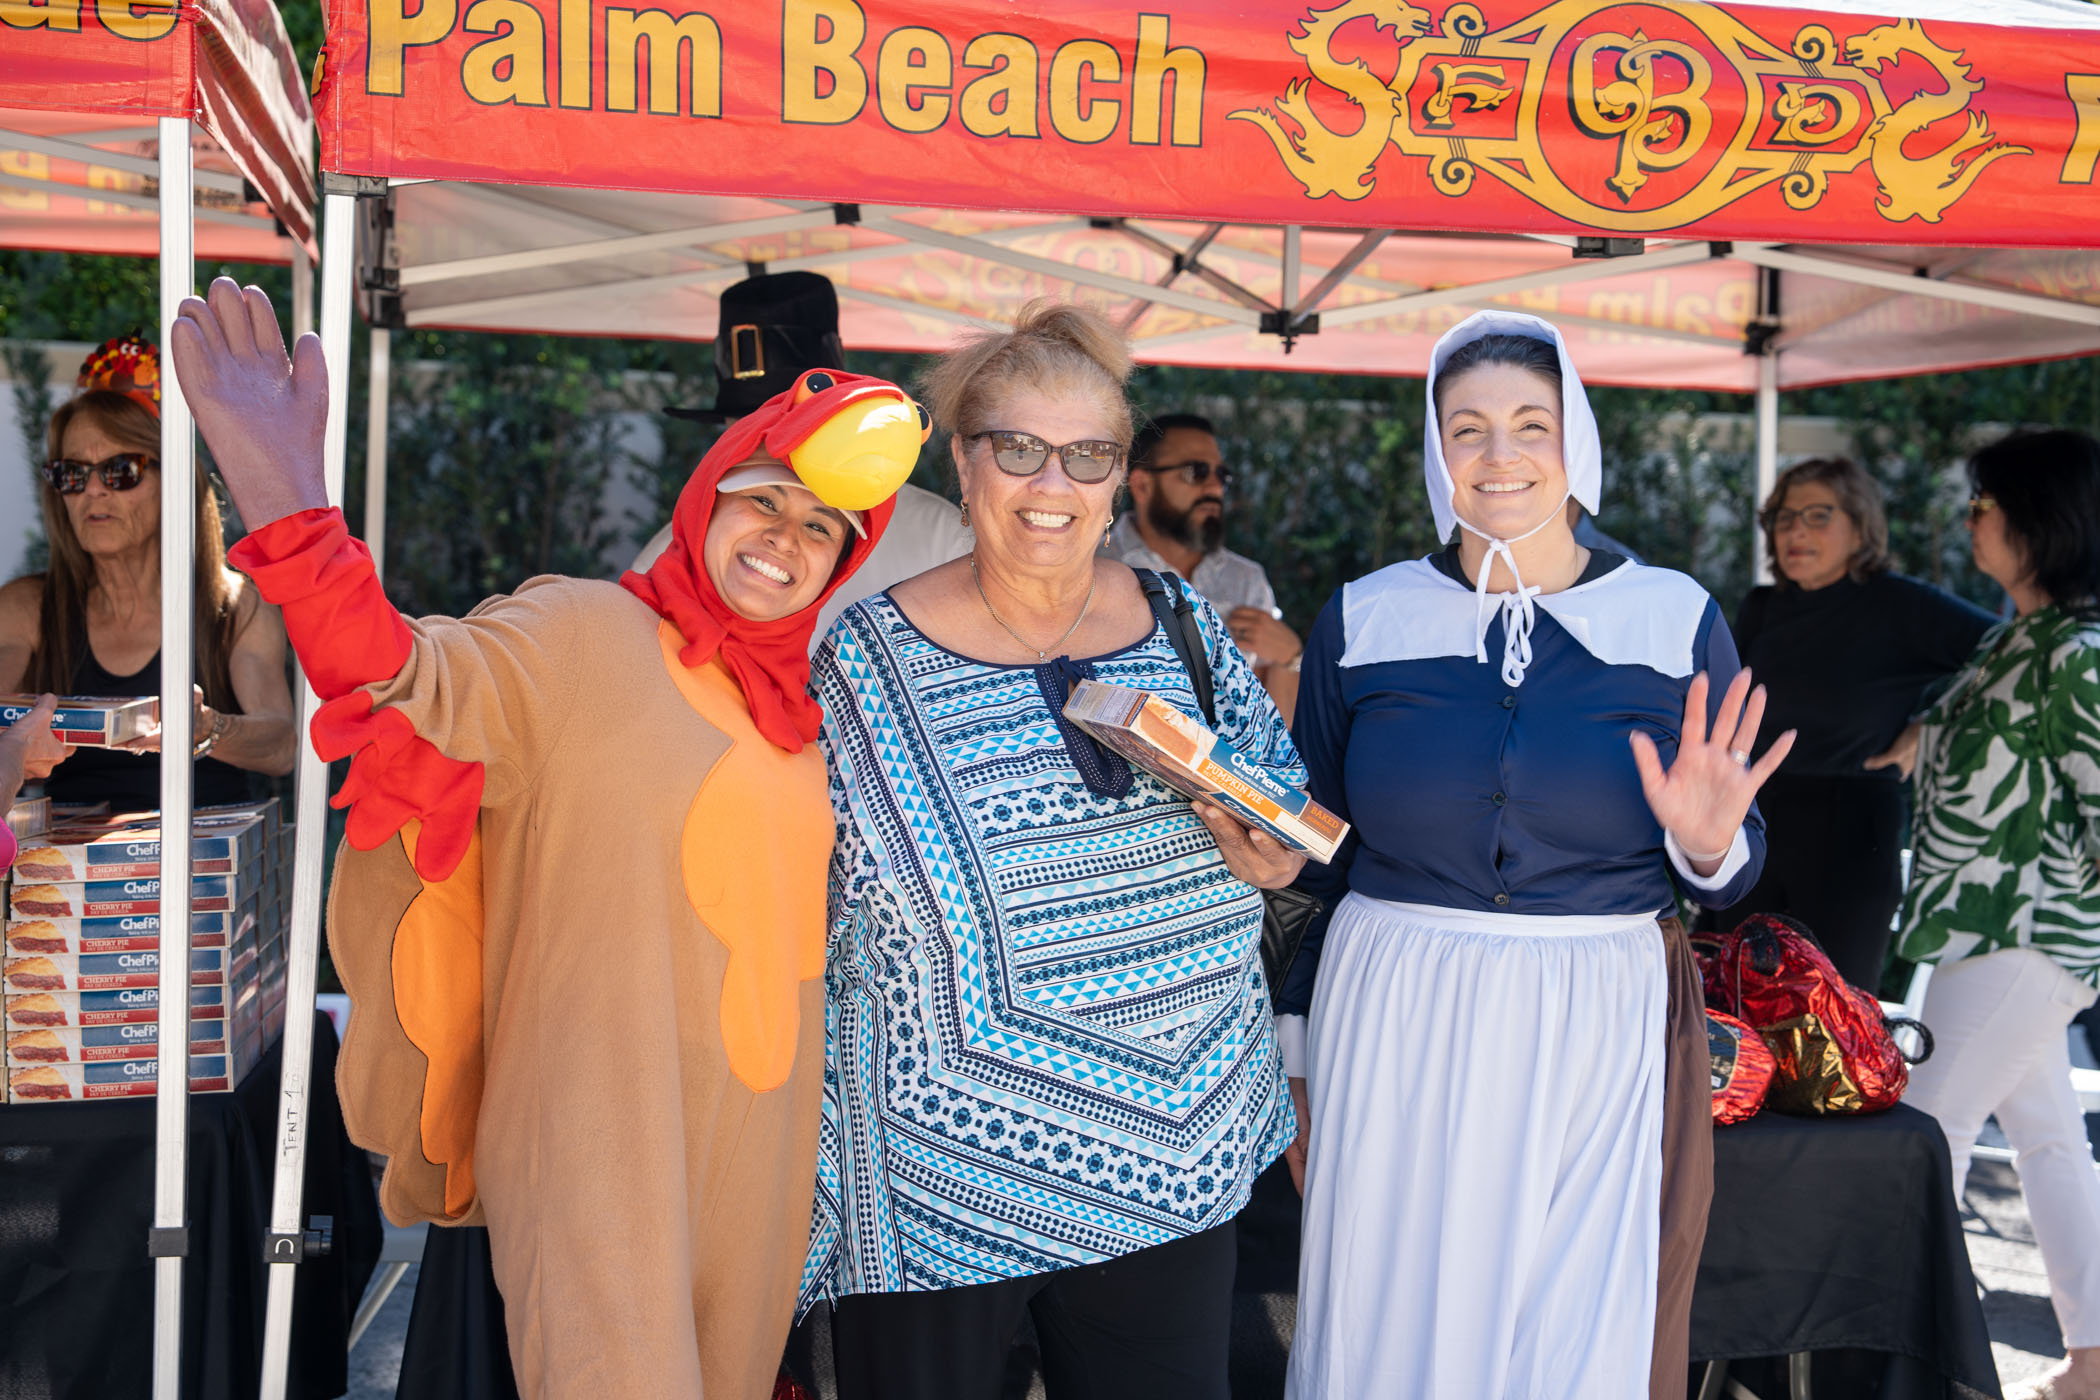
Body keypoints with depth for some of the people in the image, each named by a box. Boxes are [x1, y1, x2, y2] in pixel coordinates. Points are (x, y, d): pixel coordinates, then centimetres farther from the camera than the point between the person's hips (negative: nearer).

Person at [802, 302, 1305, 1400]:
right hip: (943, 1178, -3)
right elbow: (811, 930, -4)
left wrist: (1269, 853, -8)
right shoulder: (867, 661, -7)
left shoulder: (1183, 626, 3)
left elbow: (1288, 783, 15)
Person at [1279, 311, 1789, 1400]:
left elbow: (1728, 883, 7)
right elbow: (1314, 860, 10)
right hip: (1393, 1028, 0)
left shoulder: (1678, 620, 1)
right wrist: (1296, 1056, 10)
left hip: (1598, 1038, 0)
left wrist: (1708, 846, -15)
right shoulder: (1363, 621, 2)